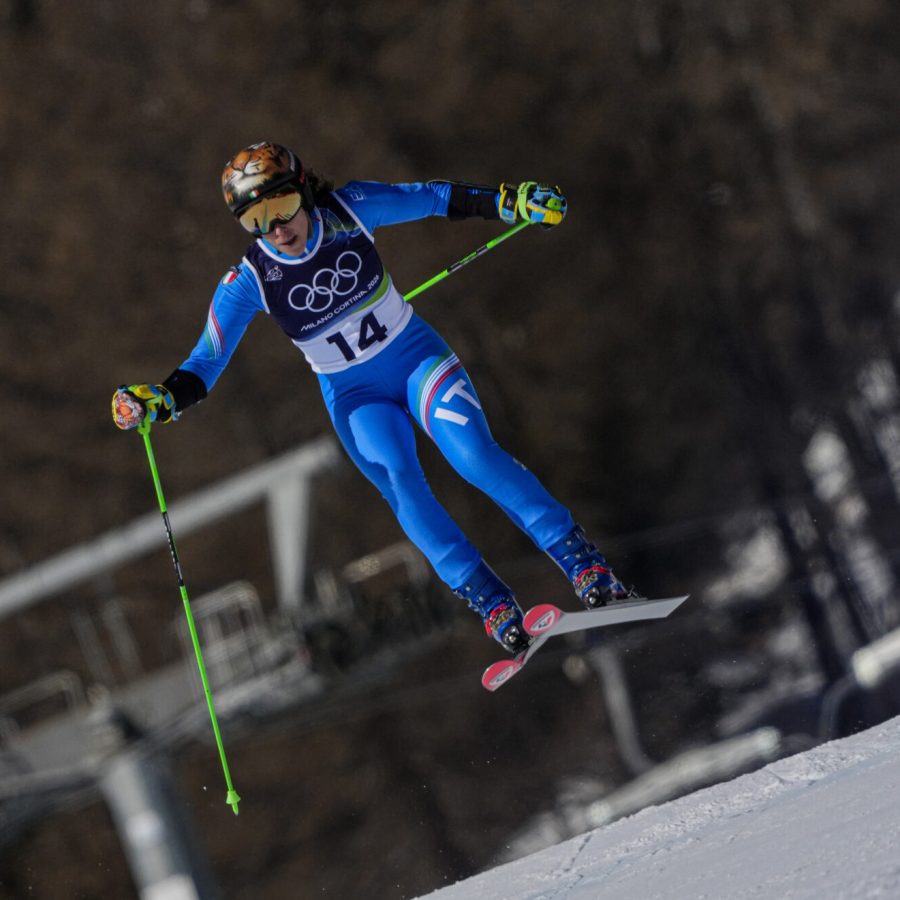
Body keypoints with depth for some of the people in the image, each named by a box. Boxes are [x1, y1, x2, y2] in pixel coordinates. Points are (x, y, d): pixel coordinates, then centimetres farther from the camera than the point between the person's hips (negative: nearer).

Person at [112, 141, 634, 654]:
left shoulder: (348, 211, -14)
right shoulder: (248, 282, -15)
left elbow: (433, 198, 0)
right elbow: (205, 365, -13)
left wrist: (509, 202, -8)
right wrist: (157, 401, -31)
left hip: (417, 355, 0)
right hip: (355, 395, 0)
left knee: (474, 455, -25)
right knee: (401, 486, -27)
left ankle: (584, 563, -17)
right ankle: (493, 605, -22)